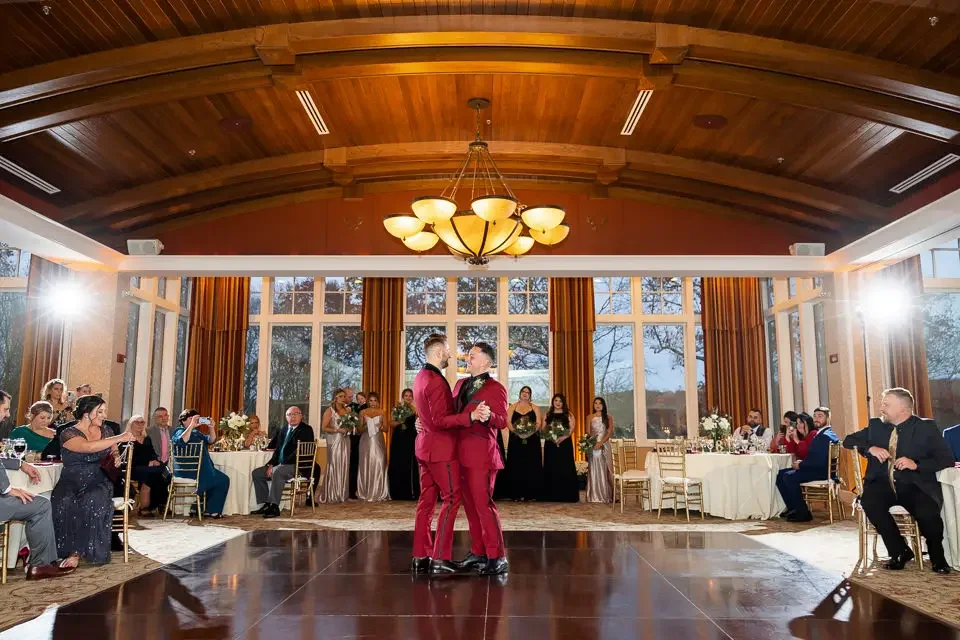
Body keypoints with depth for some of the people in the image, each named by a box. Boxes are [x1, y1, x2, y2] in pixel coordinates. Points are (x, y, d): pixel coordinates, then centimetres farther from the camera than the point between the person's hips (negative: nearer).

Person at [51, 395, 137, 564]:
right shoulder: (68, 434, -5)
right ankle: (65, 550, -17)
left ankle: (91, 551, -24)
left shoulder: (106, 430, 11)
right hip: (72, 482, -2)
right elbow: (89, 447, -24)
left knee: (95, 499, -32)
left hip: (99, 481, 2)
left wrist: (116, 458, -1)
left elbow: (114, 453, 24)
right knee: (65, 501, -34)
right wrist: (120, 438, -26)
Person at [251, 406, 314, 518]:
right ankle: (266, 504, 2)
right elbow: (277, 449, 20)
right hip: (280, 465, 9)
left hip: (297, 466, -9)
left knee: (277, 472, -36)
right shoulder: (284, 430, 20)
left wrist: (278, 465, -21)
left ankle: (274, 507, -32)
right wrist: (271, 464, 1)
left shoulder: (306, 430, -7)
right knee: (256, 473, 0)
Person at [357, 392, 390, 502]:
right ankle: (366, 493, 5)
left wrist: (380, 427, -12)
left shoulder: (381, 412, 7)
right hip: (366, 441, 0)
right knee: (366, 465, -1)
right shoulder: (363, 412, 6)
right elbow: (360, 430, 7)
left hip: (378, 441, 0)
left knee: (379, 465, -6)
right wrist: (366, 426, -13)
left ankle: (379, 493, 0)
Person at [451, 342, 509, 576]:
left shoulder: (496, 388, -7)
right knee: (470, 504, 12)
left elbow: (503, 421, -17)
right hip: (462, 452, 7)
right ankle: (478, 552, 22)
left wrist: (488, 416, -37)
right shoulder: (461, 384, 15)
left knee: (483, 504, -6)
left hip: (481, 453, -7)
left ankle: (497, 558, 2)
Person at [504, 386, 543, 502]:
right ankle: (517, 494, 0)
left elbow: (539, 423, 1)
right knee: (516, 466, -3)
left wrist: (530, 432, -17)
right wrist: (517, 432, -17)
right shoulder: (512, 407, 10)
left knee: (531, 466, -2)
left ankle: (531, 493, 1)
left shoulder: (535, 408, 12)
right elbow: (508, 422, -1)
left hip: (532, 440, 1)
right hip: (516, 440, -1)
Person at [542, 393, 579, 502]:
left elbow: (572, 429, -2)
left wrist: (563, 438, -18)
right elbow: (543, 430, 8)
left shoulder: (568, 415, 8)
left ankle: (566, 495, -3)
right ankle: (552, 495, 2)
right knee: (551, 469, -2)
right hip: (551, 444, 2)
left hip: (565, 444, -2)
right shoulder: (548, 415, 14)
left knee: (565, 468, -6)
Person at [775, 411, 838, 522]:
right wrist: (801, 463, 1)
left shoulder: (825, 436, -17)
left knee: (789, 477, -25)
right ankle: (792, 507, 9)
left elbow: (819, 461, -25)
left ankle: (803, 513, -14)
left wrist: (800, 465, -14)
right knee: (781, 474, 4)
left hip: (821, 471, -10)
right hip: (817, 468, 10)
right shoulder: (821, 433, 16)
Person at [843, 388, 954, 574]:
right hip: (884, 484, 2)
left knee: (927, 511, -32)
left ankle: (937, 556, 3)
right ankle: (900, 552, -9)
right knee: (869, 501, -30)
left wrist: (916, 464, -21)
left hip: (916, 486, -2)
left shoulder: (926, 427, 1)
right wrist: (871, 448, -7)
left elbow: (947, 459, -5)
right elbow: (848, 440, 13)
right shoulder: (876, 425, 11)